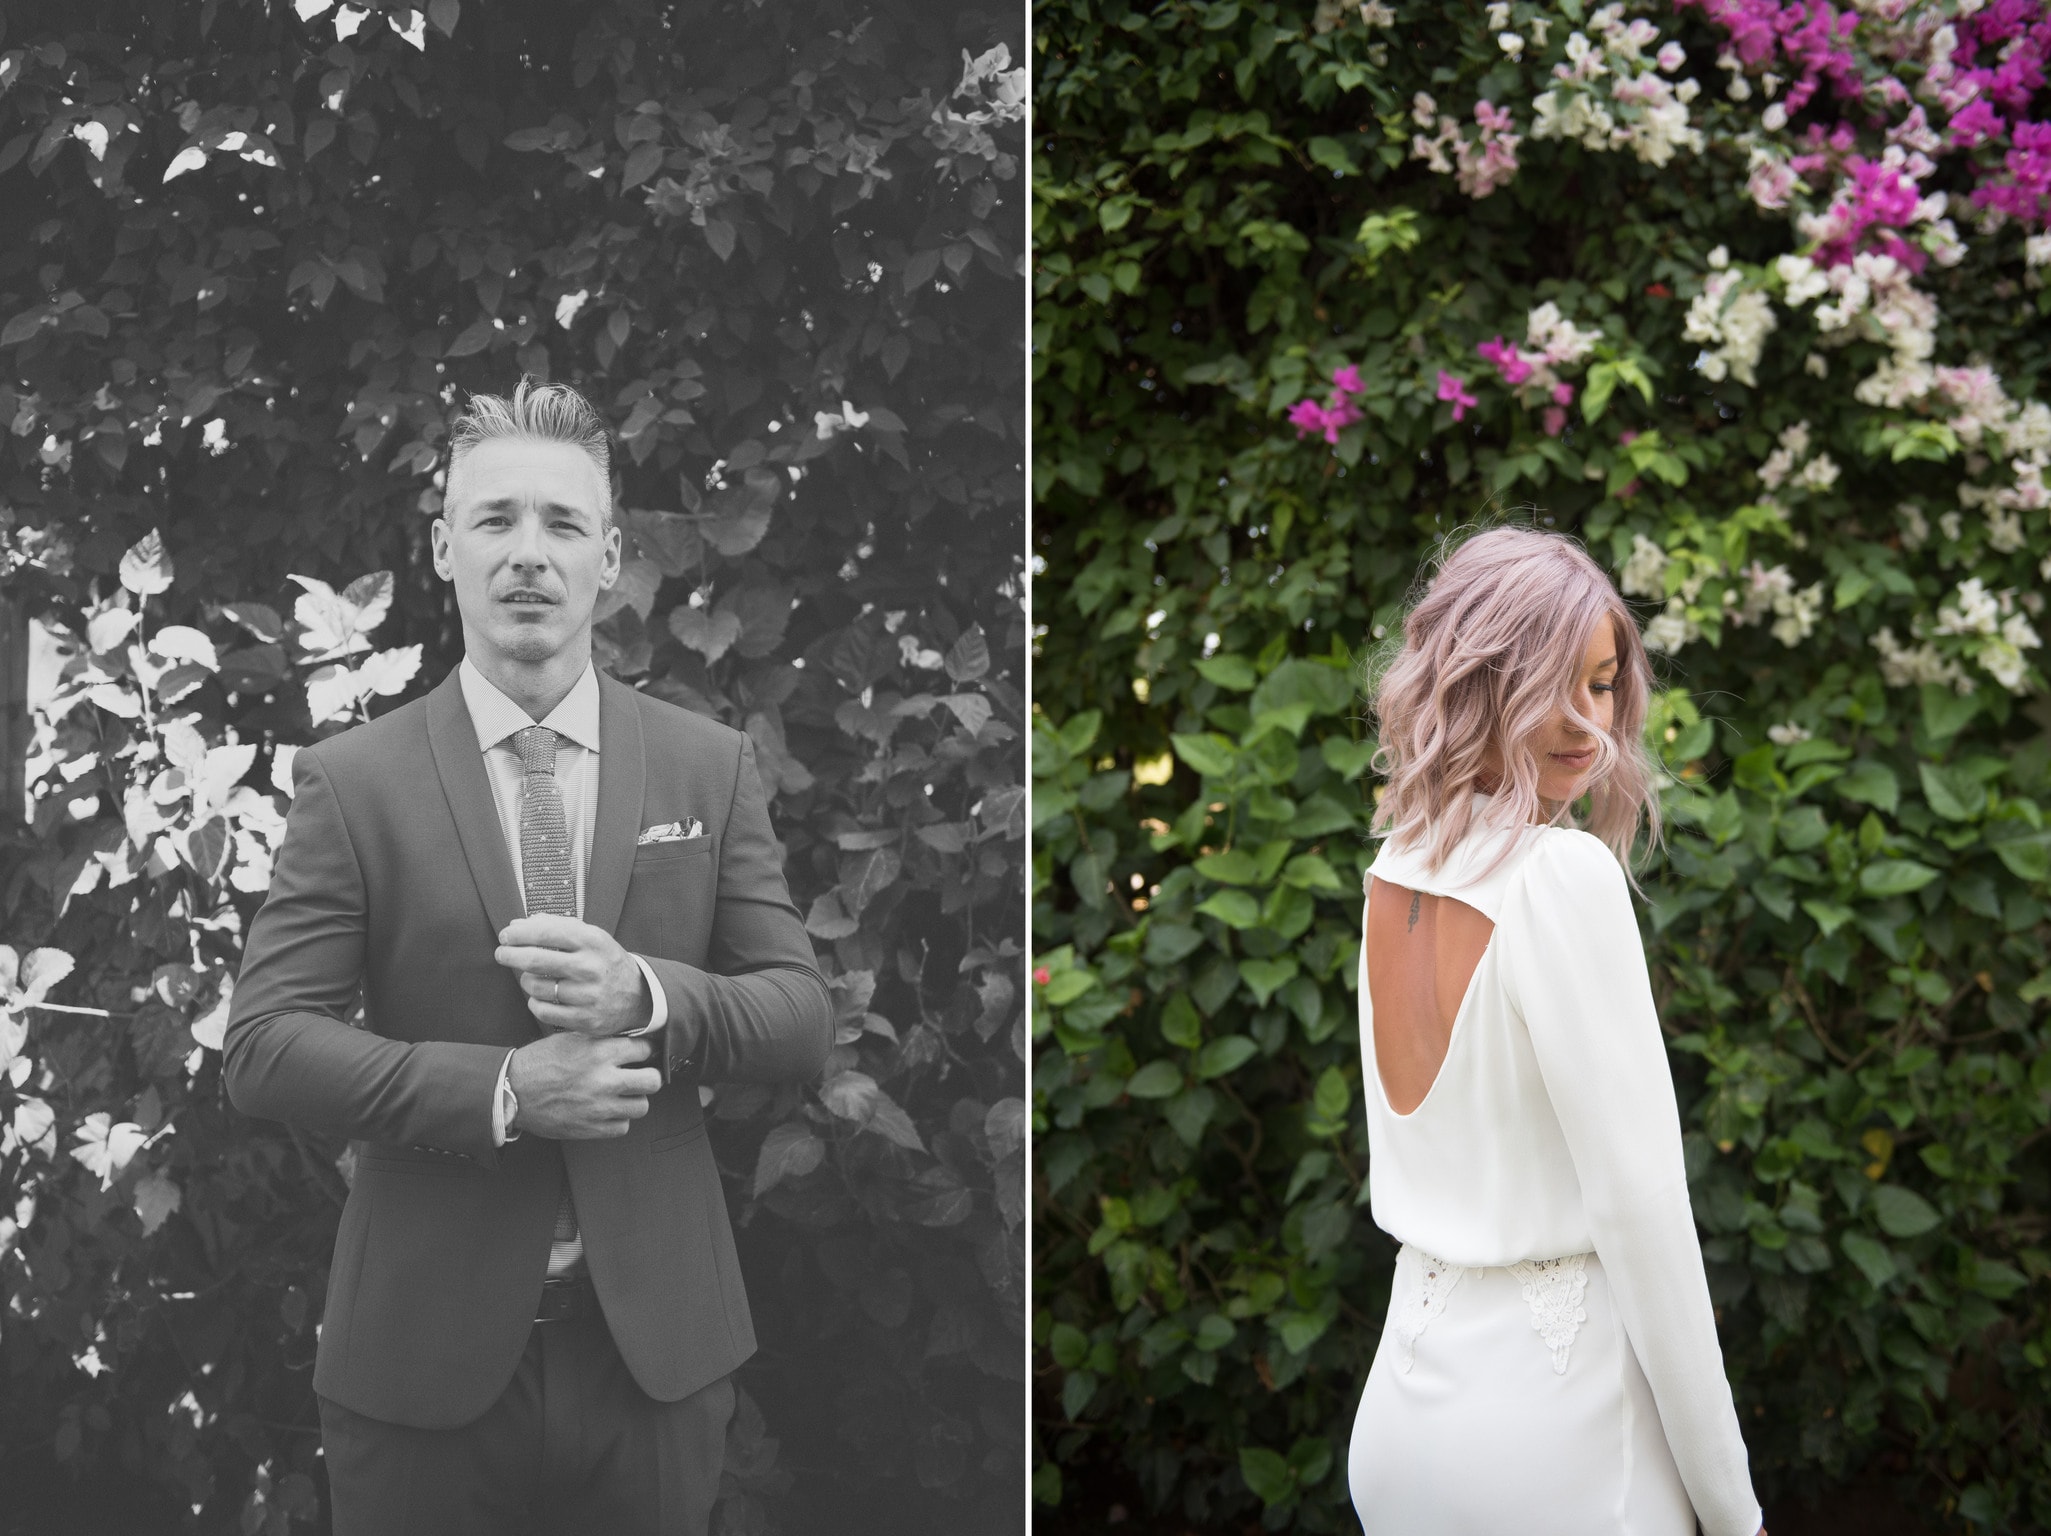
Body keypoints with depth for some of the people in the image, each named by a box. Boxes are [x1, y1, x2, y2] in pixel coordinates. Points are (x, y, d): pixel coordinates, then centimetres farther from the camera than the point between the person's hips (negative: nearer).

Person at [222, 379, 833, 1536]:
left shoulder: (711, 765, 2)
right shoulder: (353, 780, -3)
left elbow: (803, 1017, 1)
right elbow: (263, 1047, -7)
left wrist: (644, 995, -19)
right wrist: (502, 1091, -19)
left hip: (655, 1345, 2)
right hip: (427, 1356, -1)